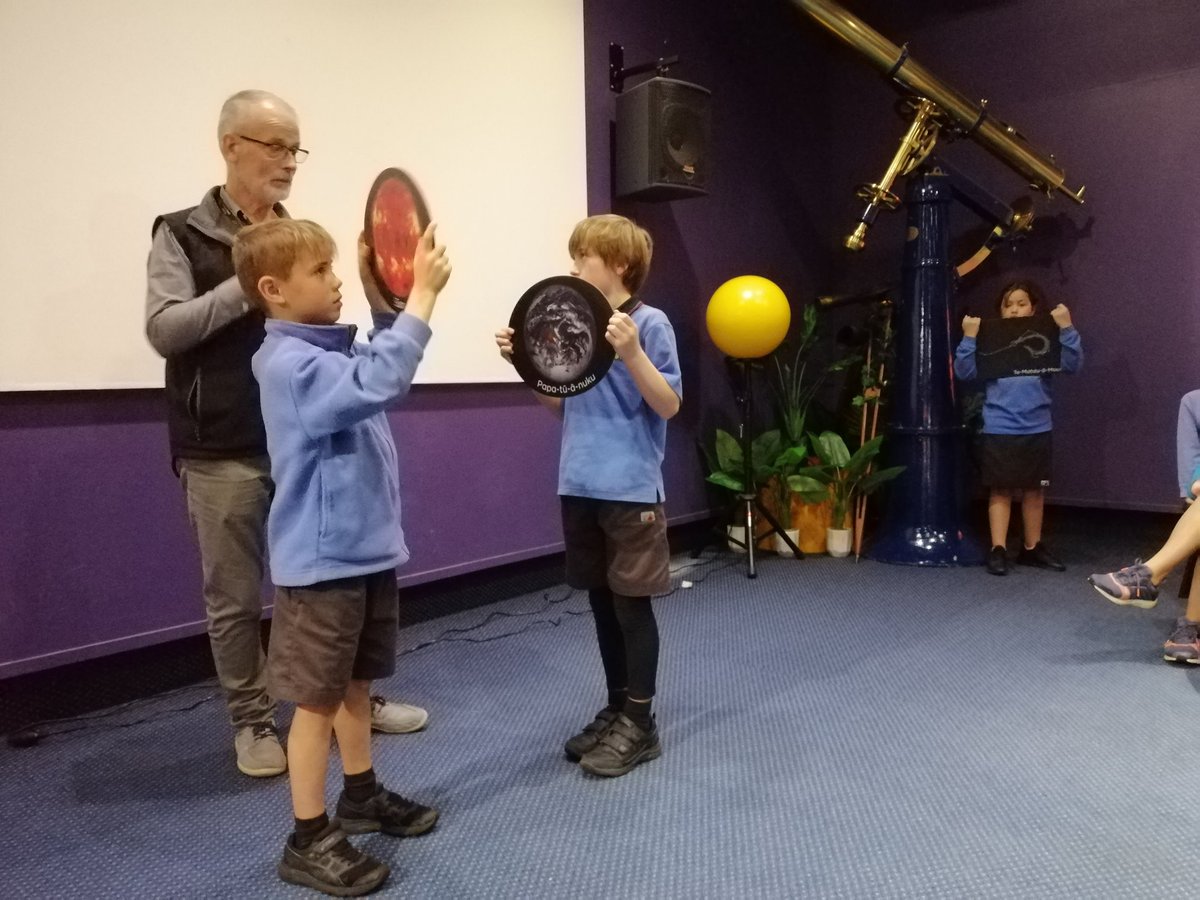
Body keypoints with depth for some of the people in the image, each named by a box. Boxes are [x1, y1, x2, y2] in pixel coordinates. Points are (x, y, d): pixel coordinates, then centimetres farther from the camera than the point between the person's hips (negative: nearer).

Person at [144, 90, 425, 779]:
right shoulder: (183, 235, 0)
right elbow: (165, 329, -12)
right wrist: (250, 282, -18)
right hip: (224, 452, -4)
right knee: (236, 597, 6)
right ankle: (253, 721, 23)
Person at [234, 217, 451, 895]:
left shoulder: (331, 348, 9)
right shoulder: (290, 363, -21)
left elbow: (383, 364, 26)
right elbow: (378, 383, -35)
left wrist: (382, 296, 10)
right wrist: (423, 292, -30)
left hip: (368, 550, 9)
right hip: (322, 563, -9)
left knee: (358, 686, 21)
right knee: (319, 699, 4)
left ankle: (363, 796, 38)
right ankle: (309, 840, 19)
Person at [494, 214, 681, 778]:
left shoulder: (649, 323, -9)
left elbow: (669, 406, -13)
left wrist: (631, 352, -26)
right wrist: (525, 363, 4)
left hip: (630, 490, -6)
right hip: (580, 486, 6)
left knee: (631, 603, 3)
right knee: (602, 602, 15)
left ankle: (640, 724, 18)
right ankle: (616, 710, 30)